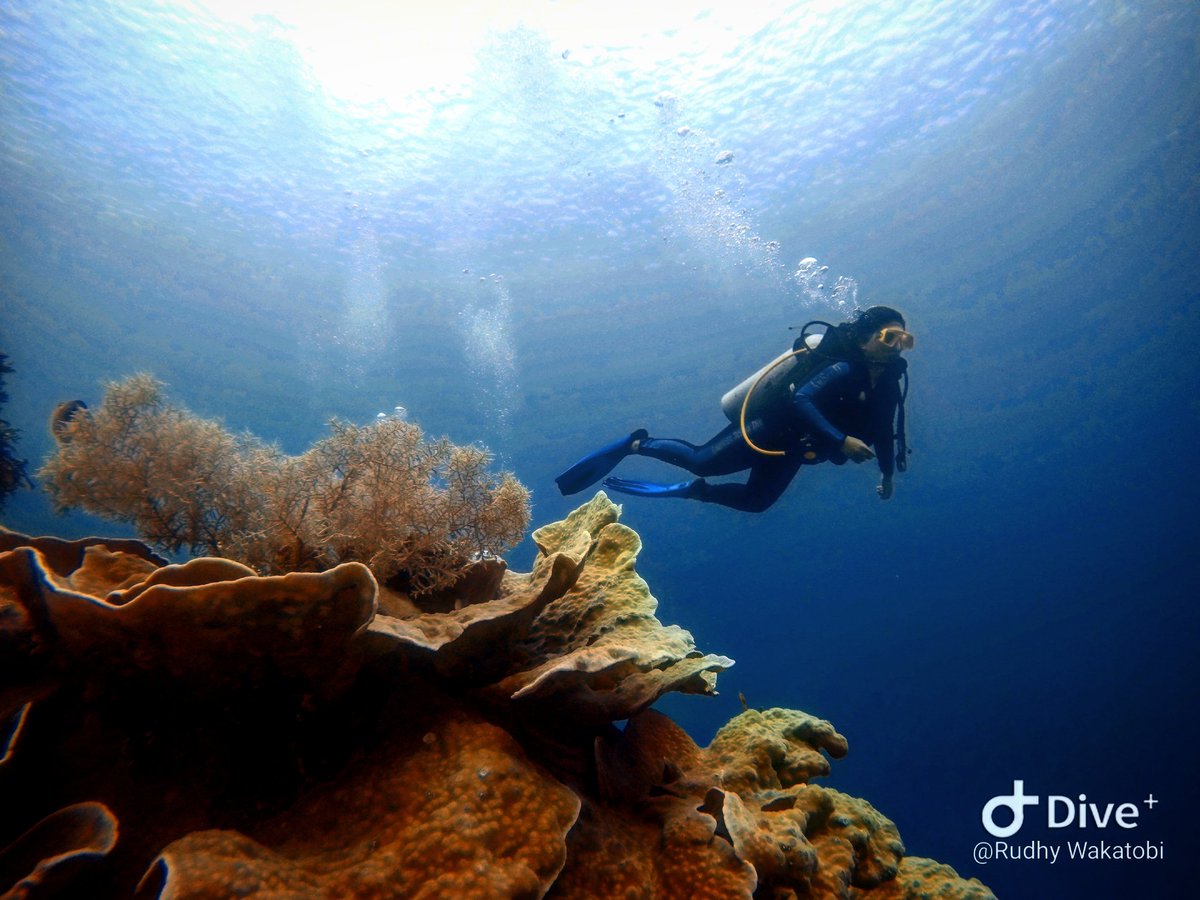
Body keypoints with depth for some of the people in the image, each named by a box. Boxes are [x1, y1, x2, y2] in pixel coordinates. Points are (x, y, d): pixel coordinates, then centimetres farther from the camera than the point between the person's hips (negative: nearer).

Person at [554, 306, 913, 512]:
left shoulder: (888, 384, 4)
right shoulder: (845, 368, -23)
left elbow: (882, 431, 18)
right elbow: (800, 399, -36)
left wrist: (888, 472, 13)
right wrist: (841, 441, -40)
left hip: (790, 447, 9)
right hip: (769, 428, -9)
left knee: (754, 501, 15)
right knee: (702, 462, -19)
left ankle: (691, 491, 30)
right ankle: (635, 444, 1)